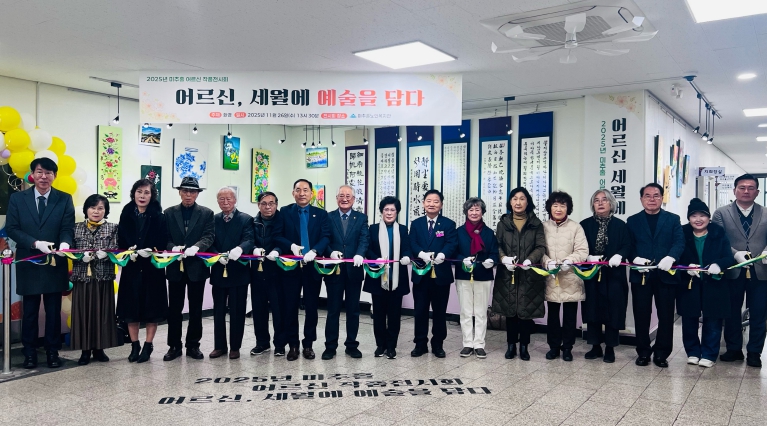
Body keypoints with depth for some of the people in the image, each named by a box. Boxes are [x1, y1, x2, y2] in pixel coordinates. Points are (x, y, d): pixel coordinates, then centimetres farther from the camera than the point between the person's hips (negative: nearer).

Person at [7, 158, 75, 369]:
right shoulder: (17, 198, 2)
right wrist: (36, 243, -19)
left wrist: (65, 244, -27)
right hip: (28, 263, 0)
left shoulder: (65, 199, 1)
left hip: (55, 263, 0)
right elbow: (12, 228, -4)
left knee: (54, 311, 8)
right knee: (29, 311, 10)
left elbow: (68, 228, -5)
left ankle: (52, 351, 20)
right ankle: (30, 352, 22)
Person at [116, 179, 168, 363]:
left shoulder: (159, 217, -2)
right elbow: (121, 241, 5)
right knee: (131, 306, 6)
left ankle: (148, 346, 15)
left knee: (151, 307, 3)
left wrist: (150, 252, -21)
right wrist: (129, 253, -13)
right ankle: (134, 346, 19)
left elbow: (163, 242, -4)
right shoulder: (126, 215, 5)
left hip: (152, 268, -2)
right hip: (131, 268, 2)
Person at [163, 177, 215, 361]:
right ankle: (174, 346, 17)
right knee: (174, 309, 6)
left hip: (197, 266, -1)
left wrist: (196, 247, -26)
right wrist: (173, 248, -17)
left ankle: (193, 345, 18)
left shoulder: (207, 213, 3)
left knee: (196, 309, 7)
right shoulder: (169, 213, 8)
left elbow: (209, 236, -7)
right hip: (176, 266, 1)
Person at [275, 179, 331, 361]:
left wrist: (314, 251, -23)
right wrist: (291, 245, -21)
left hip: (313, 266, 1)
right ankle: (293, 345, 16)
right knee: (290, 307, 4)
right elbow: (278, 236, -2)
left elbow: (326, 237, -5)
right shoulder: (284, 212, 5)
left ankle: (308, 344, 18)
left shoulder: (321, 214, 6)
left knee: (311, 307, 7)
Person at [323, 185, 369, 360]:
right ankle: (330, 346, 15)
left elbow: (364, 239, -7)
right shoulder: (328, 217, 5)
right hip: (334, 269, -1)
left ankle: (352, 345, 21)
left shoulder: (361, 218, 5)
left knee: (353, 309, 9)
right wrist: (331, 252, -22)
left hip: (354, 269, 1)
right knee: (333, 309, 6)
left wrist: (360, 254, -26)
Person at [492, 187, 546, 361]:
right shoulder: (503, 222, 8)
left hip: (529, 274, -1)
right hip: (507, 273, 1)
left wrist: (530, 260, -19)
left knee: (526, 310, 1)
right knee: (510, 310, 6)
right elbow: (497, 245, 3)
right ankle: (511, 345, 17)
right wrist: (503, 258, -17)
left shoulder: (536, 223, 5)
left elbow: (541, 247, -2)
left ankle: (524, 346, 13)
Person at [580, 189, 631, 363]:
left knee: (613, 310, 1)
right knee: (593, 309, 4)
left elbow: (627, 246, -4)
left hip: (614, 274, -1)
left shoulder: (620, 225, 4)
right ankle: (596, 347, 16)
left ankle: (610, 348, 13)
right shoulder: (585, 225, 6)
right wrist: (588, 257, -18)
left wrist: (619, 256, -24)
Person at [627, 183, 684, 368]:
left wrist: (670, 258, -24)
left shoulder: (673, 219, 8)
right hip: (640, 274, 0)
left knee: (665, 315, 5)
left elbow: (679, 242, -5)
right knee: (641, 315, 5)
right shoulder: (633, 221, 9)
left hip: (665, 274, 0)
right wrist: (635, 259, -18)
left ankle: (661, 353, 16)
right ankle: (643, 352, 17)